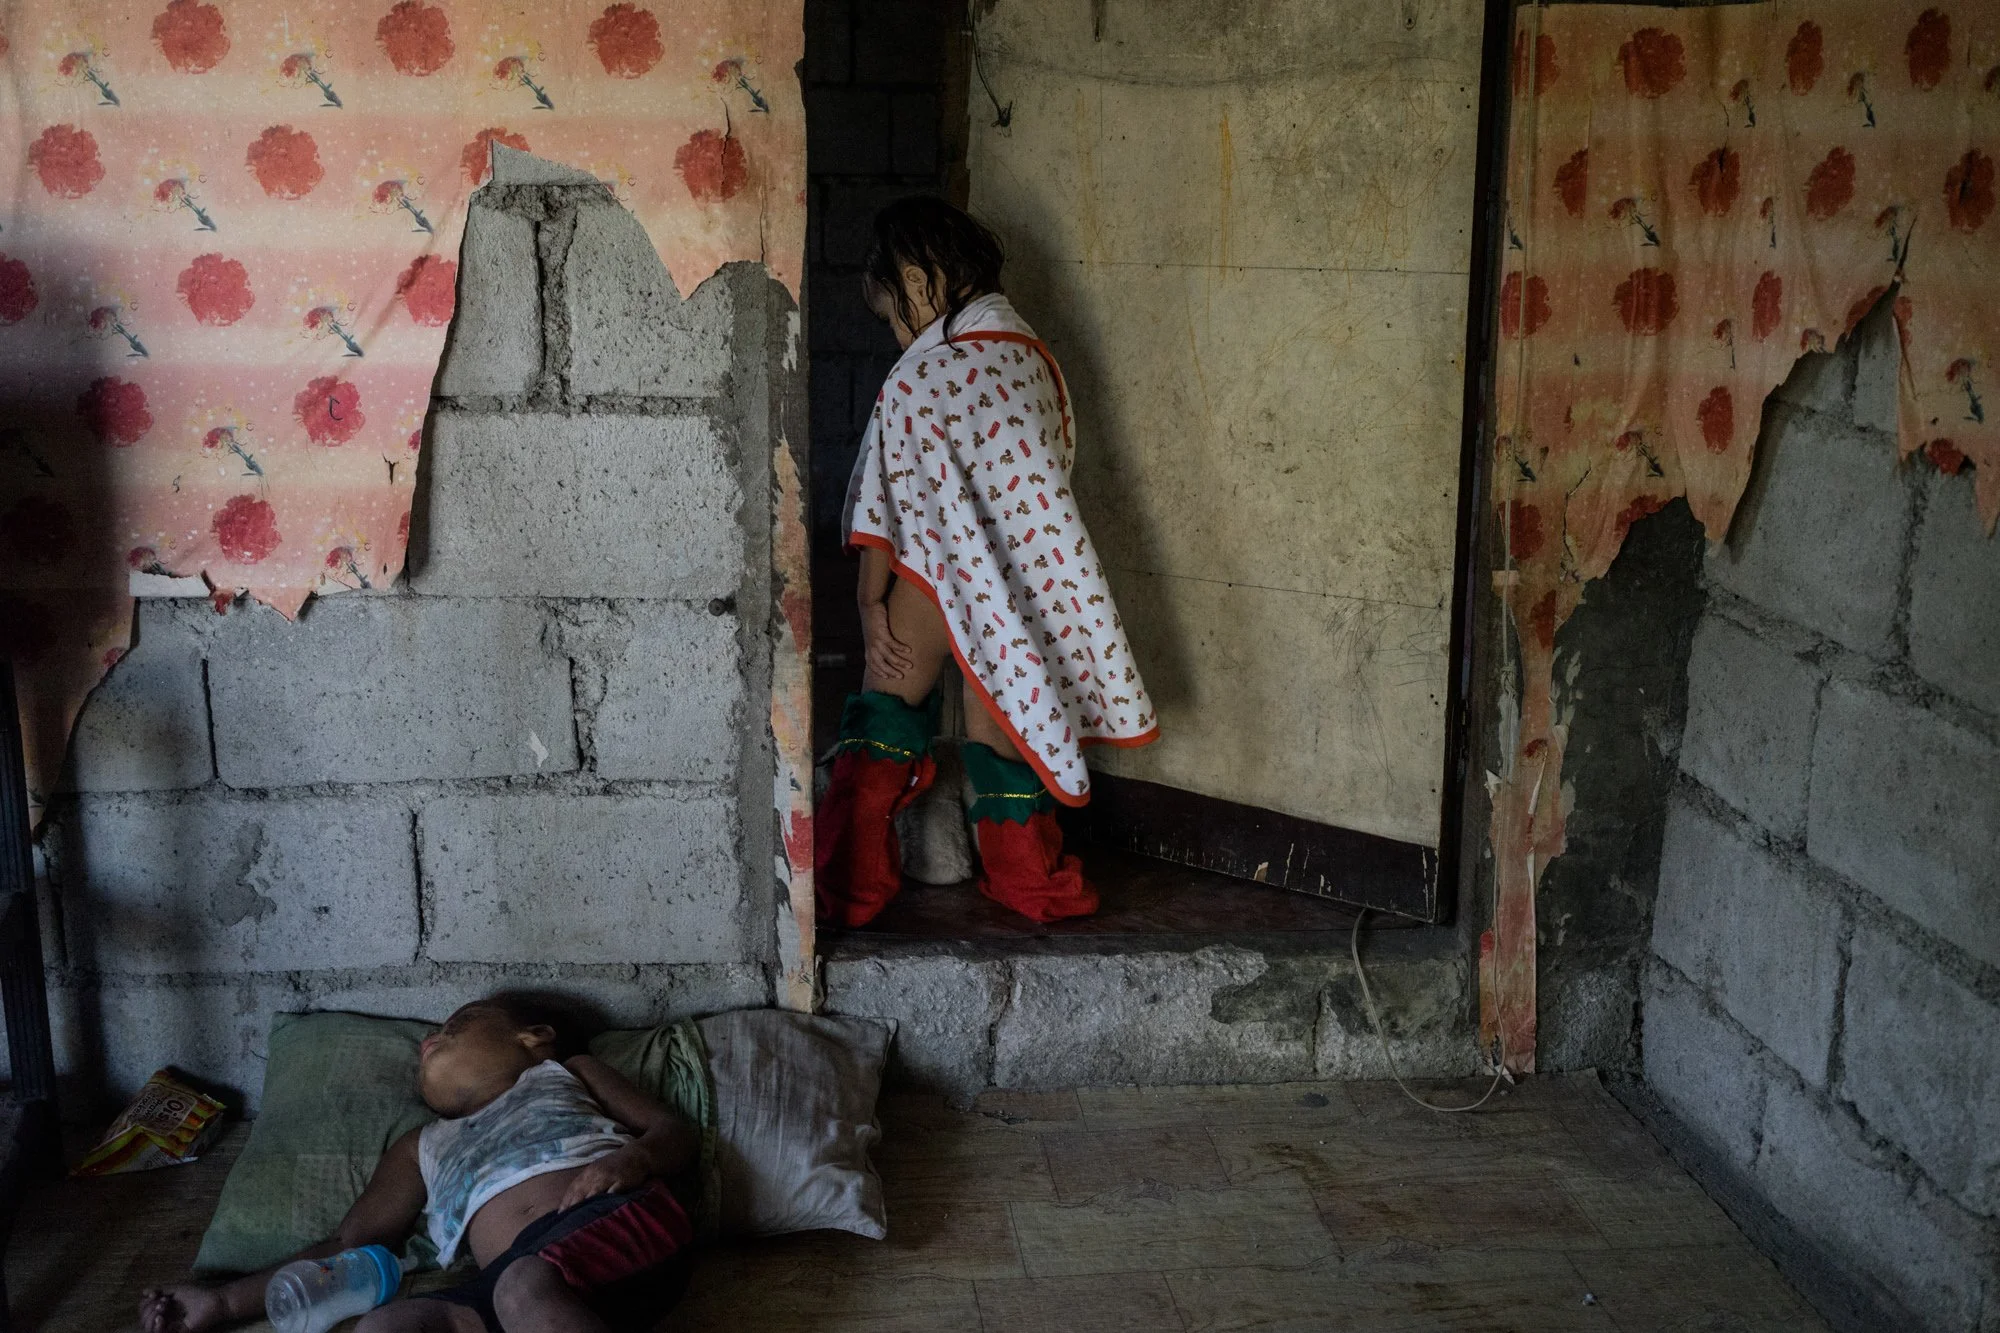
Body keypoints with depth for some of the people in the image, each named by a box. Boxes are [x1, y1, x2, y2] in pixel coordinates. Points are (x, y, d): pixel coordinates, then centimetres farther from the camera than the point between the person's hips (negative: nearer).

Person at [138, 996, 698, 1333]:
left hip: (617, 1218, -3)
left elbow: (679, 1132, 19)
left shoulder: (566, 1073, 29)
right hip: (517, 1267, 3)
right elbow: (349, 1245, 29)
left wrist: (634, 1158, -4)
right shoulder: (423, 1148, 37)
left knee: (525, 1287, -37)